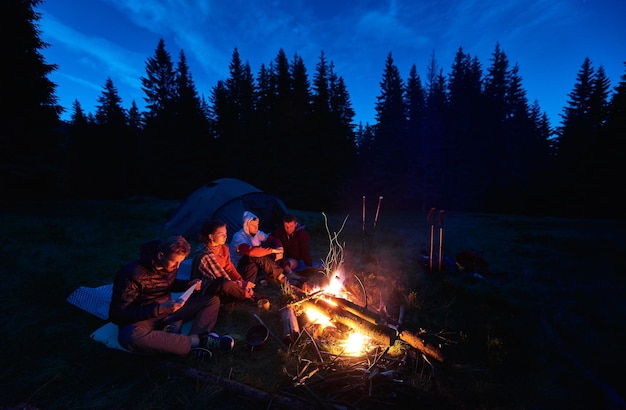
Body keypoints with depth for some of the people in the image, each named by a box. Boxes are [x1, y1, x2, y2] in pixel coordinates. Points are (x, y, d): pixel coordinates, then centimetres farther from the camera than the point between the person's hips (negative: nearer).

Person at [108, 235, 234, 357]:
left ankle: (196, 341, -31)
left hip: (168, 311, 6)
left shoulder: (170, 265, -5)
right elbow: (117, 315, -22)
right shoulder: (132, 274, -23)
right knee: (131, 337, -43)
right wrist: (159, 309, -32)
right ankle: (197, 341, -29)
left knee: (213, 300, -4)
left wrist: (188, 285, -5)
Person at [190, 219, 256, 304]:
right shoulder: (205, 254, -24)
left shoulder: (224, 248, 1)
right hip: (204, 289, -8)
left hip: (219, 282, 8)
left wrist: (242, 282, -14)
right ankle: (251, 297, -15)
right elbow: (221, 276, -24)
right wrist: (241, 284, -21)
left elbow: (230, 268, 0)